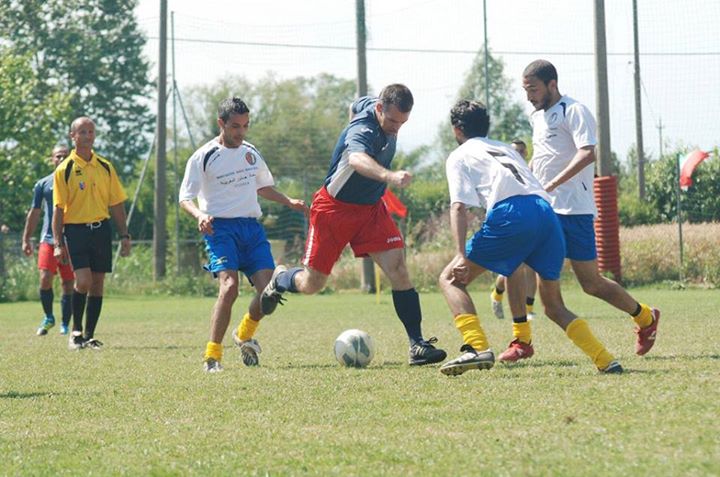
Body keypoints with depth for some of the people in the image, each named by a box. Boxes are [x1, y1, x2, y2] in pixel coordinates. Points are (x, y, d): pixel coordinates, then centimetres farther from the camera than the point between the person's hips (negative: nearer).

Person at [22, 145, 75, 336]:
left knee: (69, 284, 0)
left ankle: (65, 324, 10)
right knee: (45, 279, -12)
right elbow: (34, 213, 14)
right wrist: (26, 239, 11)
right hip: (48, 239, 0)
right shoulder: (43, 184, 9)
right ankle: (48, 318, 9)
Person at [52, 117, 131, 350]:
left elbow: (117, 204, 13)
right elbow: (58, 209, -2)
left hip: (101, 229, 4)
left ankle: (89, 336, 13)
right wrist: (58, 244, -7)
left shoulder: (105, 167, 9)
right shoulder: (64, 169, -2)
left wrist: (124, 235, 7)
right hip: (76, 229, -4)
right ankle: (76, 331, 2)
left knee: (97, 284, 4)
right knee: (83, 281, -16)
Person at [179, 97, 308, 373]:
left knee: (269, 288, -10)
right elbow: (185, 198, -7)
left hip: (252, 226, 5)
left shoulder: (251, 153, 13)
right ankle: (212, 355, -17)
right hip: (220, 227, -5)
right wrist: (199, 215, -27)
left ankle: (245, 335, 19)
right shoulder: (204, 157, -5)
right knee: (229, 286, -25)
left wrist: (289, 202, 16)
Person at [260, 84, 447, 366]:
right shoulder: (363, 131, -32)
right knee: (312, 285, 5)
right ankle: (280, 279, 41)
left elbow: (354, 106, 19)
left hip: (371, 208, 6)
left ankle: (417, 344, -15)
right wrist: (389, 176, -77)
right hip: (334, 208, -6)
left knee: (397, 268, -14)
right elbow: (357, 159, -56)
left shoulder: (370, 104, -6)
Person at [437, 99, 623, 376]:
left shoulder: (459, 156, 19)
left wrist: (461, 256, -8)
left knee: (450, 279, 7)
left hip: (510, 214, -6)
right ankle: (606, 361, 7)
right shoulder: (506, 149, 38)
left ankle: (477, 348, -14)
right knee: (554, 306, 20)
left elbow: (459, 206, 3)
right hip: (546, 212, 6)